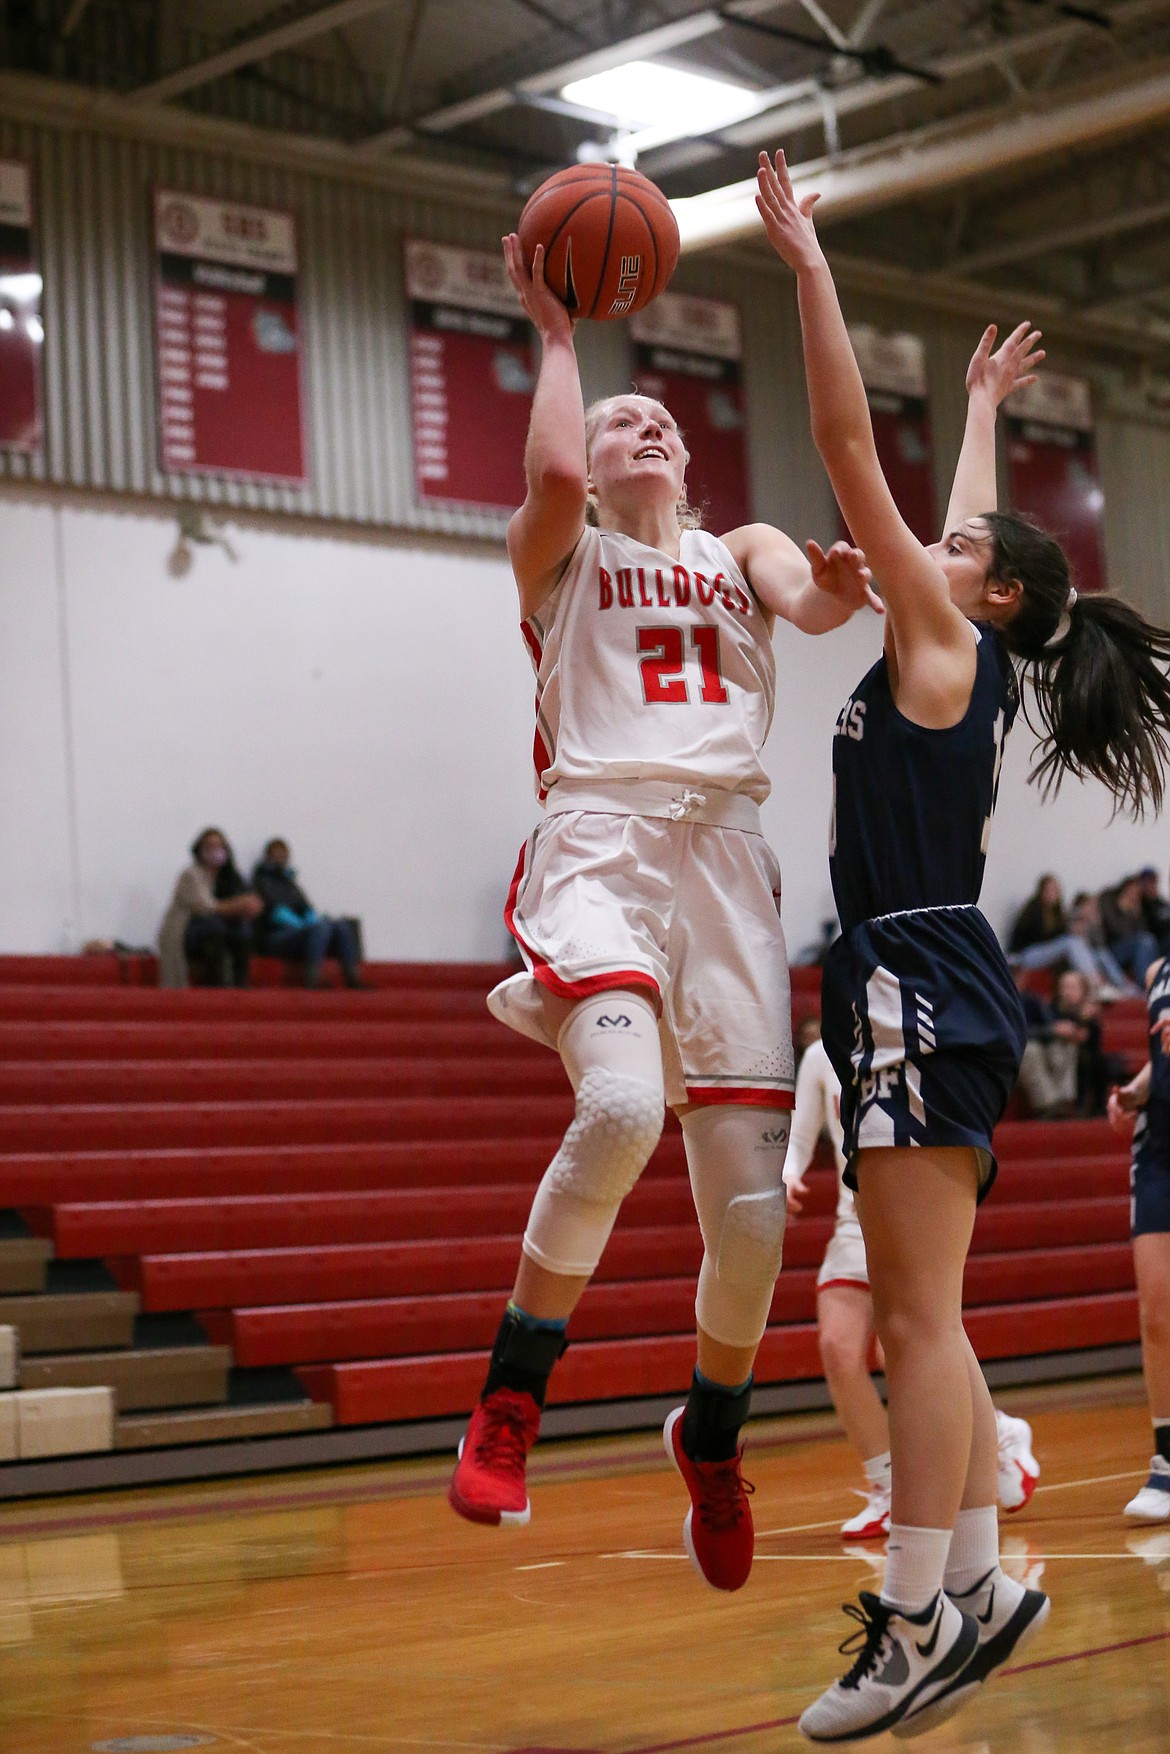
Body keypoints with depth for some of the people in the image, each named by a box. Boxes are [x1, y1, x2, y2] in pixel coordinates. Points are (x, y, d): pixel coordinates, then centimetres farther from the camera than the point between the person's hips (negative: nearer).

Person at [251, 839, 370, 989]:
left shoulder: (290, 882, 28)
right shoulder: (262, 880, 7)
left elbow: (306, 908, 15)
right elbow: (276, 911, -7)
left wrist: (313, 919, -8)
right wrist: (302, 926, -18)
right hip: (275, 937, -7)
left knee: (341, 925, -19)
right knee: (321, 927, -34)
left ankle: (353, 978, -34)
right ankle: (312, 980, -49)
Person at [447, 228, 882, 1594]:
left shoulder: (740, 550, 24)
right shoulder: (559, 551, 16)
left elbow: (812, 598, 0)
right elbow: (554, 472, -8)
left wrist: (838, 585, -23)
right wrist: (554, 331, 5)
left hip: (726, 855, 3)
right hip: (603, 841, -3)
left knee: (750, 1199, -4)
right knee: (623, 1104, -32)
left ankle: (712, 1440, 24)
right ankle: (509, 1402, -14)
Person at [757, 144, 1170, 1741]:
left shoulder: (945, 641, -4)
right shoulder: (964, 658, 17)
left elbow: (849, 446, -8)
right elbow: (968, 515, 36)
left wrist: (807, 266, -5)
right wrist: (986, 405, 50)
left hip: (924, 985, -10)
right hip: (917, 991, 10)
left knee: (919, 1317, -11)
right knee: (919, 1319, 10)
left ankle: (921, 1622, -11)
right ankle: (975, 1586, 12)